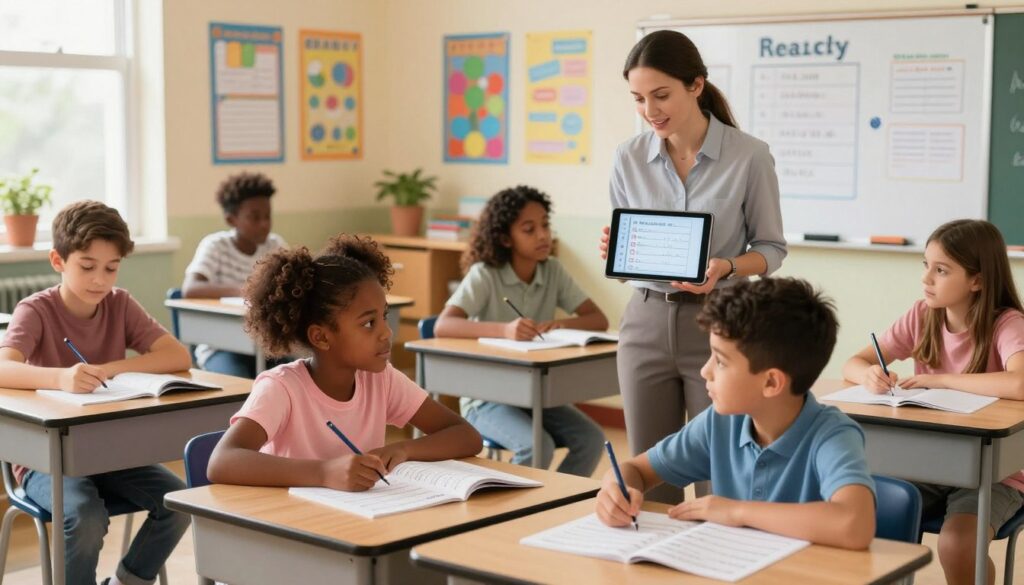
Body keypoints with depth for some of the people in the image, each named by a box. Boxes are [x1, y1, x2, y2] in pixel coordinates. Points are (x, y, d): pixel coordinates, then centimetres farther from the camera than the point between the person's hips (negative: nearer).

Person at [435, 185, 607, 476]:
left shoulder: (553, 272, 1)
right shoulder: (484, 275, -13)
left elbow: (599, 320, -4)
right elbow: (443, 326, -27)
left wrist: (559, 325, -25)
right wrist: (503, 329, -43)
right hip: (487, 398, -5)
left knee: (591, 439, -18)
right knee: (537, 447, -29)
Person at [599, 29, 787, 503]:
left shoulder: (749, 155, -9)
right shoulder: (628, 158, 1)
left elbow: (771, 247, -1)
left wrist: (727, 267, -21)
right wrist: (614, 250, -12)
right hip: (647, 321, 4)